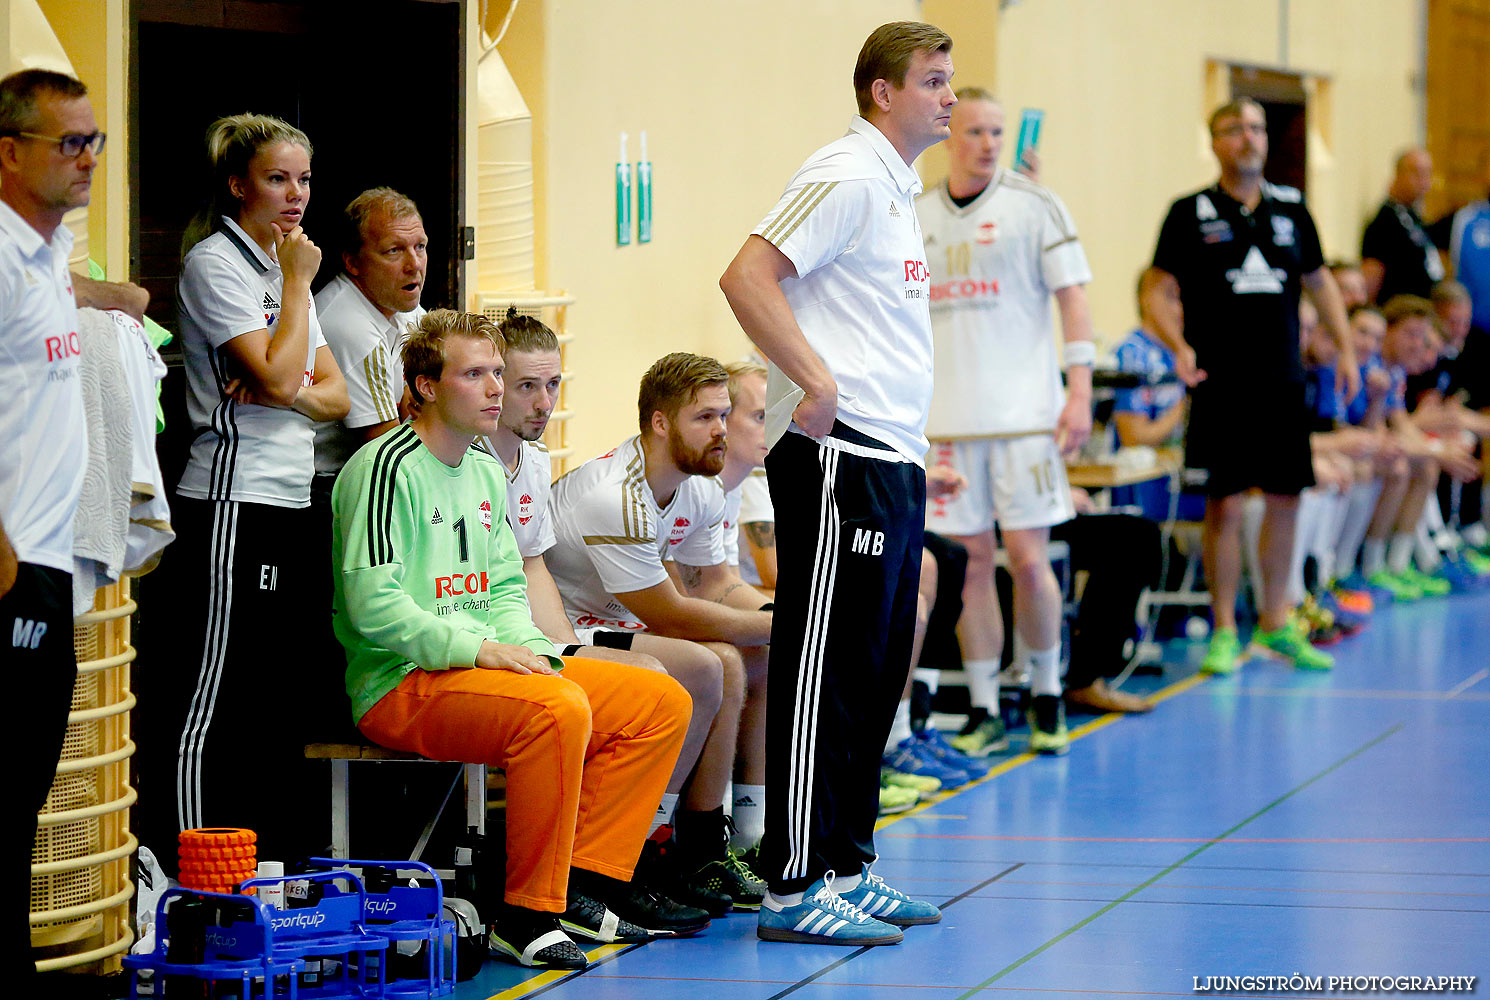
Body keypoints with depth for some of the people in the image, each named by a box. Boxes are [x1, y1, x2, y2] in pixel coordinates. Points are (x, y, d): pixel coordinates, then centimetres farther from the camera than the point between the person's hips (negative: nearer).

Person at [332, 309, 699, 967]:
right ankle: (527, 916, -26)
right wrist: (476, 648, -23)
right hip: (400, 686, -9)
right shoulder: (386, 468, -11)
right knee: (560, 709, -35)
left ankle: (583, 886, -3)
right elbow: (371, 604, -19)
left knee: (663, 702, -1)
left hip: (488, 666, 9)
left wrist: (528, 648, -1)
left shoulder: (486, 472, 18)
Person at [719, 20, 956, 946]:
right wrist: (817, 383, -23)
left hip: (893, 458, 10)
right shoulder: (847, 175, -11)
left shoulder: (900, 189, 19)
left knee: (875, 675, 13)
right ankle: (797, 887, -5)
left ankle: (848, 868, 20)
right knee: (825, 673, -7)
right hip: (837, 456, -10)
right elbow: (747, 277, -21)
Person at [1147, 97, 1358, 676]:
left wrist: (1345, 347, 10)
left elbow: (1318, 280, 19)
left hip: (1283, 382, 4)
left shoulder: (1291, 209, 10)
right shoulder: (1191, 213, -2)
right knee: (1225, 504, -4)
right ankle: (1224, 631, 6)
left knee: (1284, 499, 7)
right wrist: (1179, 347, -19)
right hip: (1221, 384, -4)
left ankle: (1274, 622, 21)